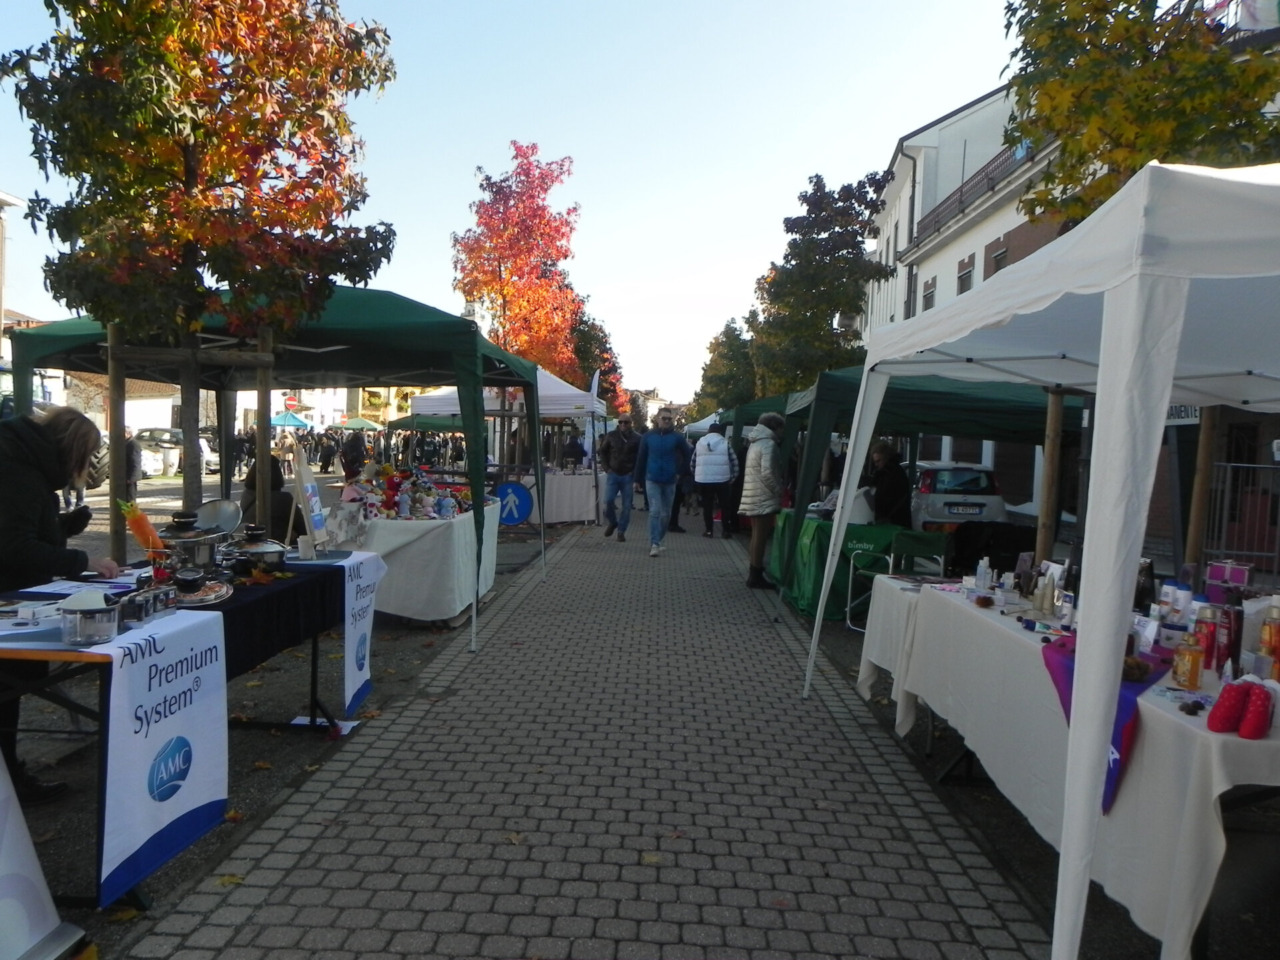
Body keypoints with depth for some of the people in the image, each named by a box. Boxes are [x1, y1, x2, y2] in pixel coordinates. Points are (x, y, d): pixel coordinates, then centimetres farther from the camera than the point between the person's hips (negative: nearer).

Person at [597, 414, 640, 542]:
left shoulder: (637, 438, -2)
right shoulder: (611, 436, 3)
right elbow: (602, 451, 13)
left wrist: (635, 472, -7)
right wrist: (606, 468, 4)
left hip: (628, 476, -1)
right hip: (613, 474, 1)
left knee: (626, 505, 1)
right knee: (608, 501, -7)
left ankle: (621, 531, 12)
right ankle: (612, 522, 20)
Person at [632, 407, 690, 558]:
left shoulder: (677, 437, -2)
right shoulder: (648, 436, -1)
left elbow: (686, 455, 10)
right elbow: (641, 458, 4)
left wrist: (680, 472, 3)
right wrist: (637, 479, 4)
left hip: (669, 481, 2)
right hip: (652, 479, -1)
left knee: (666, 514, 9)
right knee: (655, 511, -10)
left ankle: (657, 541, 25)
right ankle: (654, 544, -11)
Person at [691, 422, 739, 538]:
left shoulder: (700, 443, 8)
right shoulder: (725, 443, 1)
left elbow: (693, 462, 9)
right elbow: (734, 462, -1)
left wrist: (696, 476, 21)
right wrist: (732, 478, 9)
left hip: (703, 480, 2)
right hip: (722, 480, -2)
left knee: (707, 506, 9)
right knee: (724, 506, 9)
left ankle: (709, 530, 9)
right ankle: (725, 531, 9)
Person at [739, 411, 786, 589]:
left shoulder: (756, 443, 16)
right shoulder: (768, 443, -13)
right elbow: (767, 473, -24)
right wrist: (779, 491, -11)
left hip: (755, 497, 9)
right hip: (764, 498, -9)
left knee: (757, 536, 15)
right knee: (760, 537, -4)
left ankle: (754, 573, 21)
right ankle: (756, 576, 0)